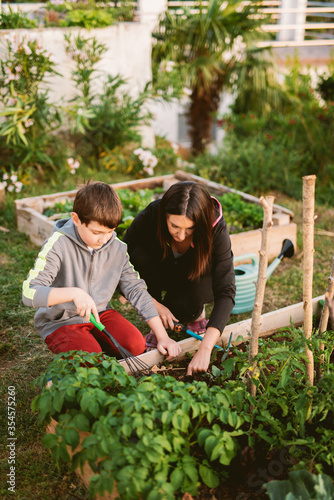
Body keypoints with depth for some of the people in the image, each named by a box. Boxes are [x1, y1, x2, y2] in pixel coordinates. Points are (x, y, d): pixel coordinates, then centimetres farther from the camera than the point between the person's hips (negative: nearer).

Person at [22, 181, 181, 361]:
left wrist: (163, 336, -7)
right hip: (60, 321, -4)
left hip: (100, 313, 5)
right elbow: (29, 293, -27)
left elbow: (136, 290, -1)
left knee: (136, 345, -17)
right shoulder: (58, 246, -21)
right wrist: (73, 293, -43)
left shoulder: (118, 248, -6)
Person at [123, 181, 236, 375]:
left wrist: (205, 349, -47)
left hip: (196, 280, -2)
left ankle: (198, 311, 3)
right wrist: (155, 305, -29)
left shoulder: (216, 230, -34)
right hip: (160, 276, 3)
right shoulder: (149, 218, -32)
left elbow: (226, 292, -39)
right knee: (140, 255, -31)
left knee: (186, 308, -35)